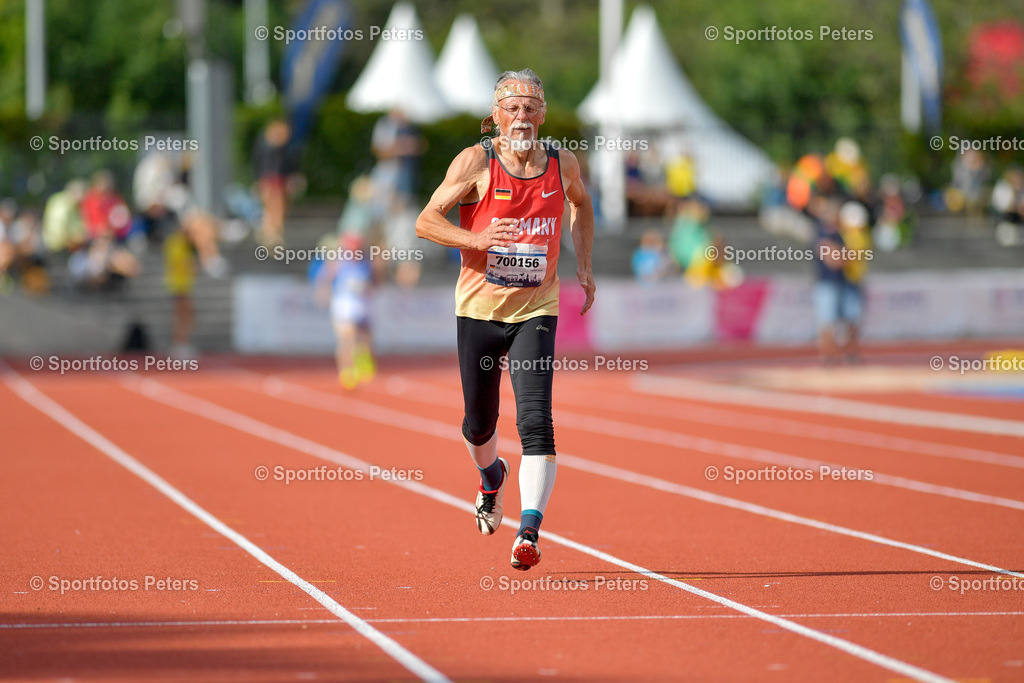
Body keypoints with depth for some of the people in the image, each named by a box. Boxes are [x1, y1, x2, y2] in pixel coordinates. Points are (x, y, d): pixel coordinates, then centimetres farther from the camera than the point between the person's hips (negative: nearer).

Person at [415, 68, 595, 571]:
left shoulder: (562, 164, 1)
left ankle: (529, 531, -24)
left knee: (535, 421, -18)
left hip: (535, 311, 0)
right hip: (479, 308, 0)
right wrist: (475, 238, -29)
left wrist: (583, 264, 17)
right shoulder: (476, 162, -8)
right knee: (479, 424, 13)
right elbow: (426, 221, -12)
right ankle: (492, 477, 48)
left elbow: (581, 204, 25)